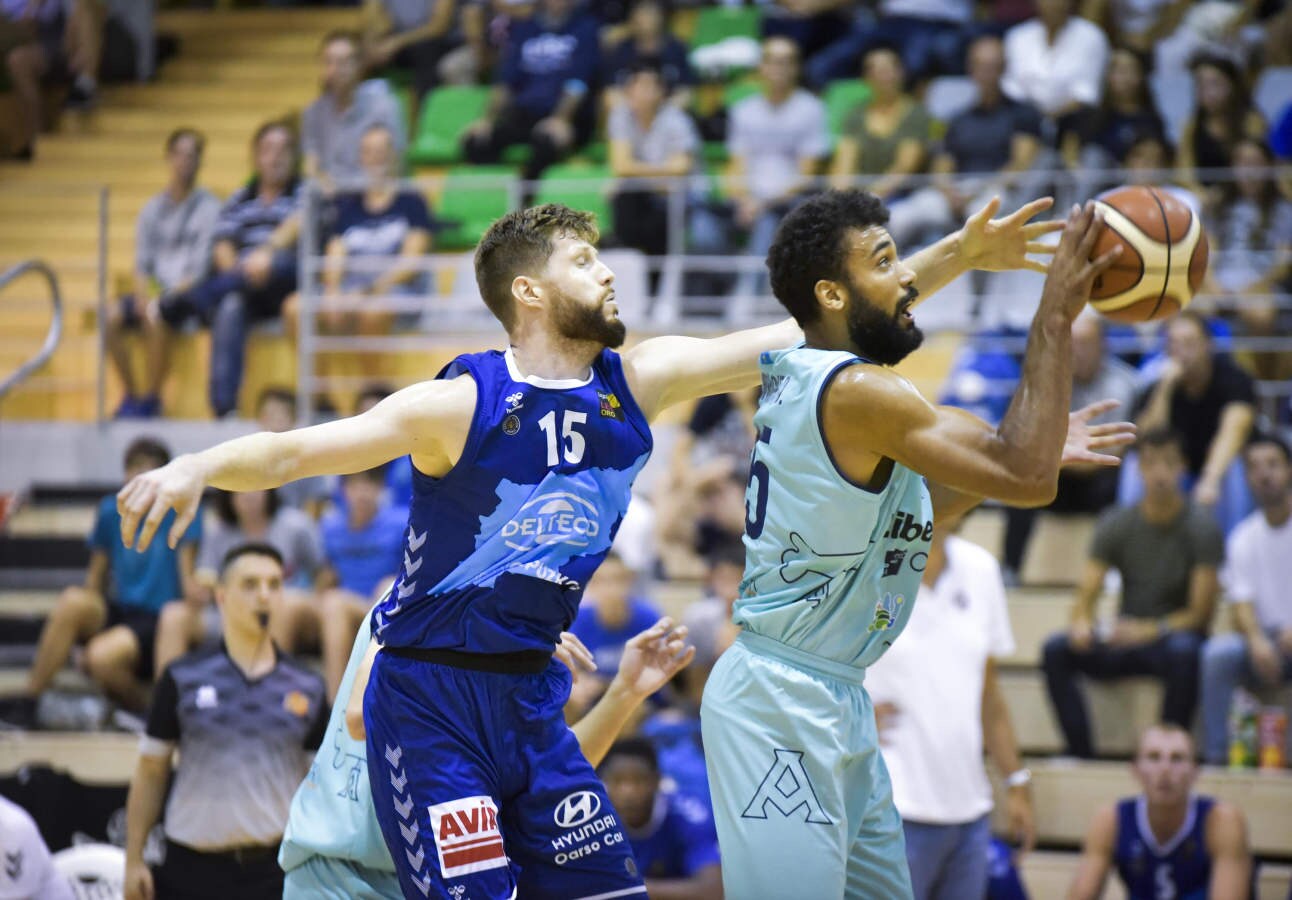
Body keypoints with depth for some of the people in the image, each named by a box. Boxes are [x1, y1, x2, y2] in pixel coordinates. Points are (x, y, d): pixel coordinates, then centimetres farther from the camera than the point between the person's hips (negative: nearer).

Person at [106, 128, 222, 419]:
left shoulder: (208, 207, -2)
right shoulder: (152, 210, 14)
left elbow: (201, 267, -9)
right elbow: (142, 265, 12)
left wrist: (166, 296, -20)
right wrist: (144, 294, -10)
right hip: (156, 291, 5)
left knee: (154, 316, -36)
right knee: (111, 318, -22)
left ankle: (151, 398, -24)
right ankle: (132, 393, -12)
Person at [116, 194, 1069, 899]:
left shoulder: (639, 383, 0)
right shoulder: (462, 404, -15)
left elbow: (814, 333, 1)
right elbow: (294, 451, -21)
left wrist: (957, 255, -2)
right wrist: (198, 468, -41)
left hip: (530, 693, 6)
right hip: (431, 695, -6)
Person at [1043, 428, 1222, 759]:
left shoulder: (1200, 527, -9)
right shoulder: (1117, 524, 2)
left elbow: (1199, 613, -12)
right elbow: (1085, 597, 0)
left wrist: (1149, 630, -28)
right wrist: (1081, 623, -25)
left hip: (1172, 635, -4)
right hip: (1123, 639, 4)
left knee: (1184, 651, -39)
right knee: (1056, 650, -22)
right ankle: (1081, 754, -23)